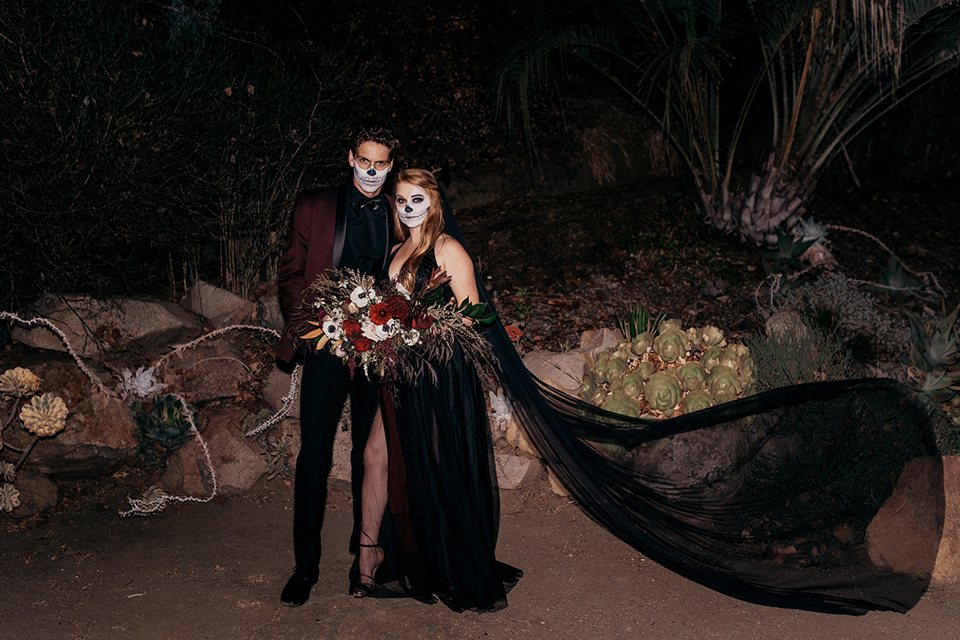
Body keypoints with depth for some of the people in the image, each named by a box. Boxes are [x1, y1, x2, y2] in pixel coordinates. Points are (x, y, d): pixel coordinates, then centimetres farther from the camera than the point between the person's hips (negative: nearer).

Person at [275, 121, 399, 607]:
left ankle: (363, 553, 24)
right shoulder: (314, 207, 5)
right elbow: (290, 273, 9)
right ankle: (306, 564, 11)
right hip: (327, 346, -1)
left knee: (370, 454, 10)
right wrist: (304, 324, -1)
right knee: (314, 455, -1)